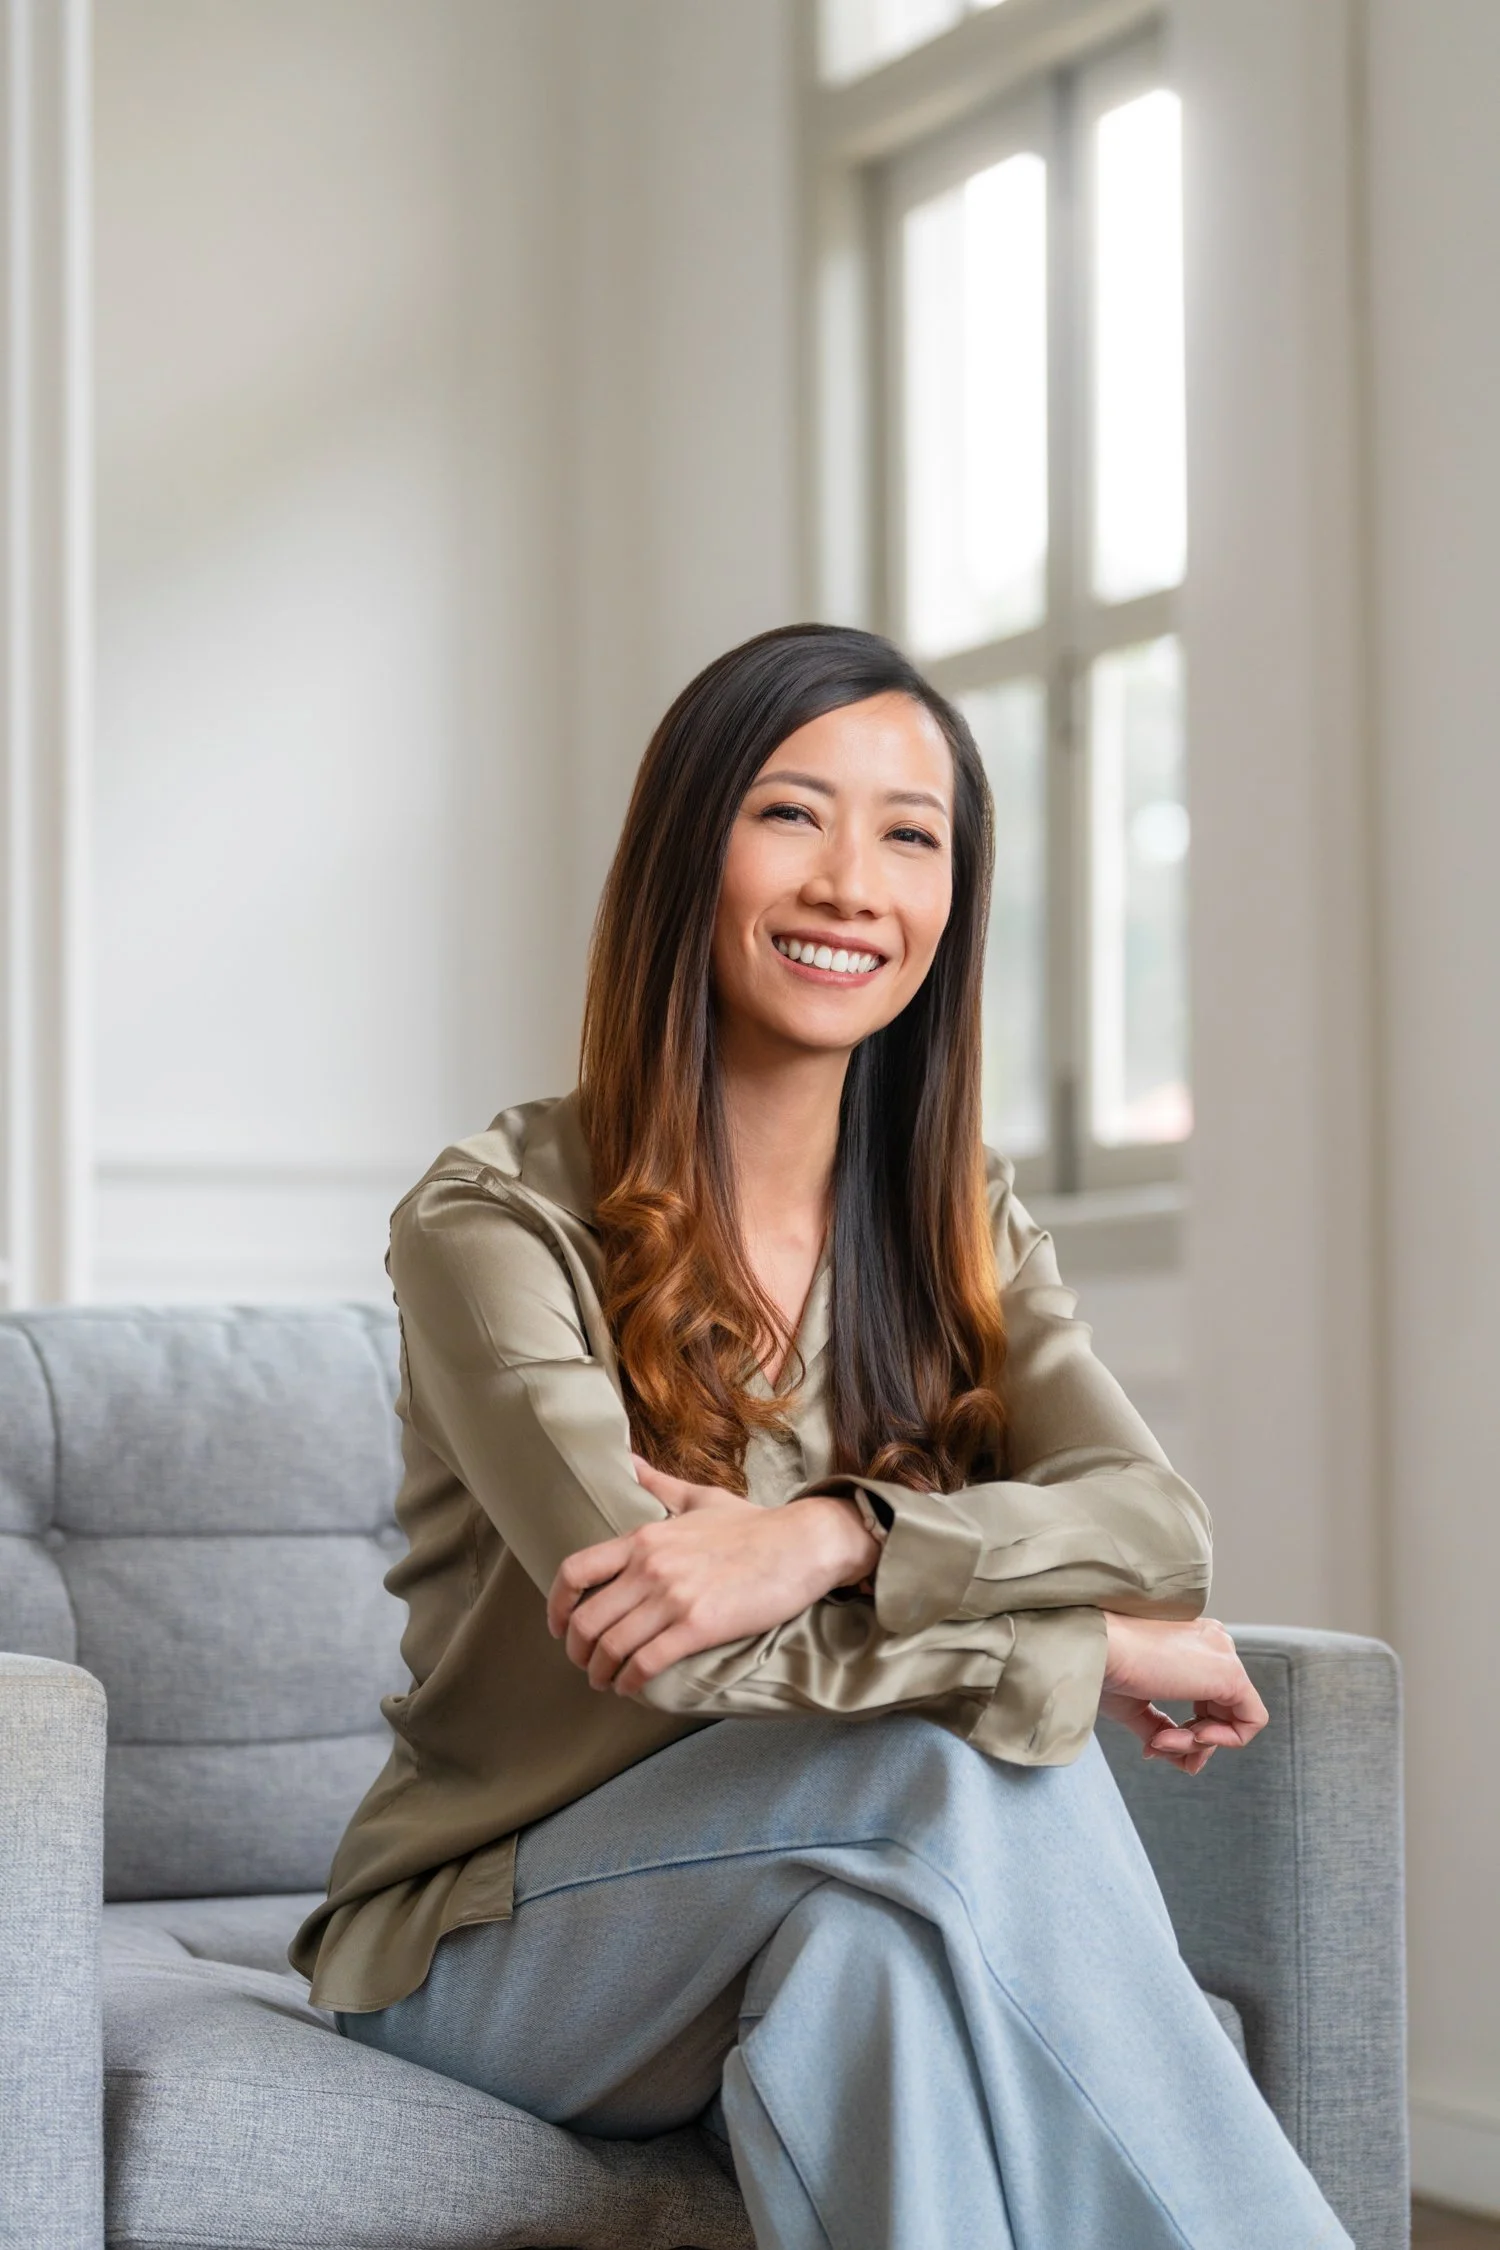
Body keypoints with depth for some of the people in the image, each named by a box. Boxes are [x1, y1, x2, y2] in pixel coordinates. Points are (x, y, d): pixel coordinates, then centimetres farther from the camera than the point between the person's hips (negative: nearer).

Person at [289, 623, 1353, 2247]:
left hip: (840, 1916, 4)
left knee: (871, 1947, -34)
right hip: (490, 1928, -3)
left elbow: (1161, 1524, -11)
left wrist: (833, 1535, -29)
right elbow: (665, 1642, -22)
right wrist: (1096, 1648, -16)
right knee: (965, 1760, -31)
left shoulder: (963, 1228, 8)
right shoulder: (493, 1221, -11)